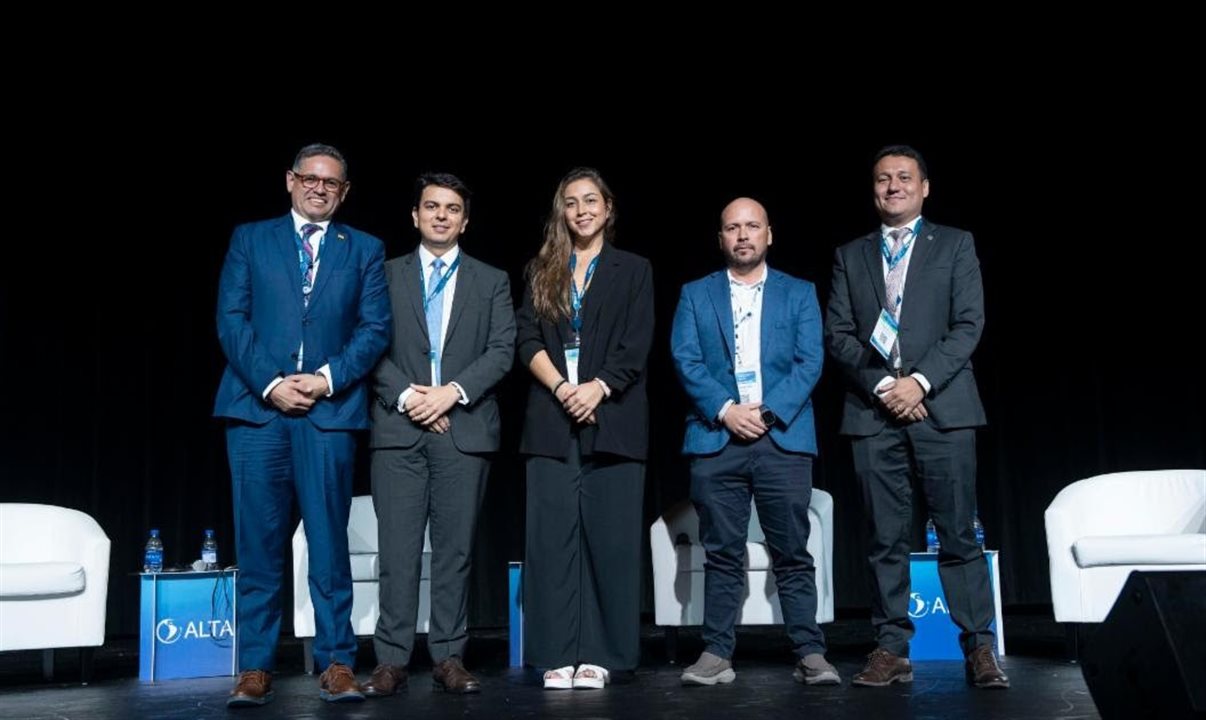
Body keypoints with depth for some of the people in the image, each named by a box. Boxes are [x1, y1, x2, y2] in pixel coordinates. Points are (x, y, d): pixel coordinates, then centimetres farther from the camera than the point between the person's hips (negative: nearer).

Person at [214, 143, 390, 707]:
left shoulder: (365, 250, 14)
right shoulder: (250, 239, 14)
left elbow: (374, 328, 5)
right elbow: (231, 318, 4)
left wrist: (328, 378, -10)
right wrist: (270, 383, -9)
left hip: (331, 408, 0)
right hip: (257, 406, 0)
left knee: (330, 540, 1)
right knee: (259, 542, 2)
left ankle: (336, 663, 8)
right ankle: (255, 667, 8)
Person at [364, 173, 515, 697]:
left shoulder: (491, 281, 13)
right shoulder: (386, 275, 12)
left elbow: (502, 350, 3)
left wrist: (453, 391, -10)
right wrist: (406, 396, -10)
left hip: (465, 431, 1)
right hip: (399, 429, 0)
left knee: (455, 550, 3)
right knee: (398, 549, -1)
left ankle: (449, 657, 10)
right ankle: (392, 659, 5)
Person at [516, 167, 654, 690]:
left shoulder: (633, 270, 11)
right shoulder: (541, 271, 15)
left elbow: (635, 346, 0)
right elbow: (527, 339, 4)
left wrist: (598, 388, -15)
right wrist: (561, 388, -12)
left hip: (611, 417, -1)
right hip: (551, 419, 2)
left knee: (609, 538, -2)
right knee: (552, 537, -1)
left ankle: (599, 654, 5)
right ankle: (557, 654, 5)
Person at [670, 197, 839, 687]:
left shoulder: (799, 293, 13)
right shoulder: (695, 294, 14)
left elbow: (810, 361, 2)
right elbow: (685, 359, 2)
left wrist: (768, 412, -11)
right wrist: (726, 410, -12)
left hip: (784, 439, 0)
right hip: (715, 440, 1)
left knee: (793, 554, 1)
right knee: (722, 554, 3)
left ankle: (810, 654, 7)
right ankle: (717, 654, 9)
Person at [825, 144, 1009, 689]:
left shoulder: (955, 245, 10)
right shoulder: (850, 255, 15)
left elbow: (969, 323, 0)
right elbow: (838, 334, 7)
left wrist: (920, 381, -12)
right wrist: (880, 385, -8)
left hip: (941, 407, -1)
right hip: (873, 411, 2)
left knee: (958, 534, -1)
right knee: (886, 538, 3)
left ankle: (979, 649, 6)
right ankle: (892, 649, 8)